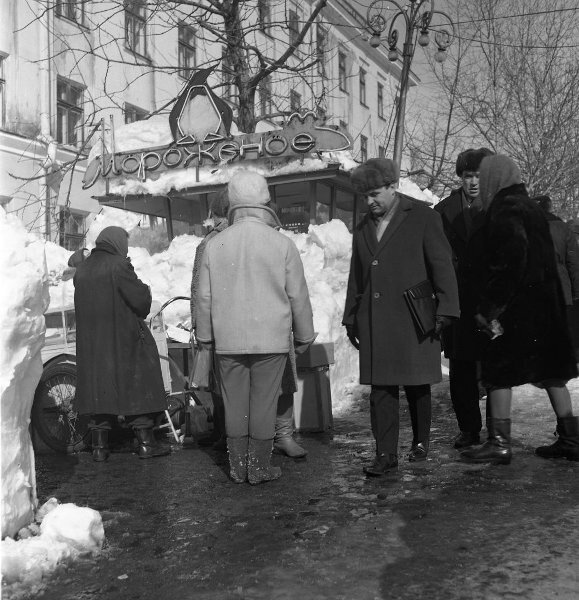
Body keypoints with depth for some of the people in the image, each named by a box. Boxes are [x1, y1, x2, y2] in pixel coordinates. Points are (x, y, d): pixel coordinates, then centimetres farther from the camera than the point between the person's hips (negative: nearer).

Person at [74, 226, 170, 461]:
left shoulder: (81, 270, 10)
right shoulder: (119, 265, -12)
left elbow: (85, 306, 14)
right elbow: (141, 299, -15)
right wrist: (146, 290, 6)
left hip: (91, 342, 6)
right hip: (125, 339, -6)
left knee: (98, 388, 11)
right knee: (137, 387, 3)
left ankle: (99, 446, 13)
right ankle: (146, 443, 7)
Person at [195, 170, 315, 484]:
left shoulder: (214, 245, -1)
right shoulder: (282, 244, -7)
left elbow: (204, 296, 4)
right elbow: (298, 295, -1)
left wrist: (204, 335, 17)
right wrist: (304, 335, 11)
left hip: (228, 340, 2)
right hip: (271, 339, -2)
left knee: (235, 403, 10)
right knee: (264, 403, 6)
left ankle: (238, 467, 19)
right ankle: (259, 467, 14)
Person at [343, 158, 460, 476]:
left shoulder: (423, 218, -1)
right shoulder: (363, 228, 15)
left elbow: (442, 267, -3)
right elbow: (356, 277, 20)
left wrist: (444, 311, -8)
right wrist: (351, 318, 17)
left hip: (413, 320, -4)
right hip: (374, 324, 4)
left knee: (416, 386, 7)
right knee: (380, 388, 2)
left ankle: (421, 442, 28)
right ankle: (385, 453, 8)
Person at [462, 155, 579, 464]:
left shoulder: (505, 209, -12)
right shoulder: (530, 207, 17)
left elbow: (506, 263, -22)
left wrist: (488, 307, -18)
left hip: (515, 307, -9)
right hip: (546, 302, 9)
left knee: (499, 371, -3)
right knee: (551, 370, 13)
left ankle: (499, 442, 0)